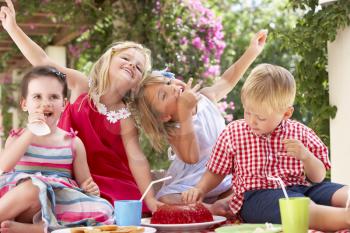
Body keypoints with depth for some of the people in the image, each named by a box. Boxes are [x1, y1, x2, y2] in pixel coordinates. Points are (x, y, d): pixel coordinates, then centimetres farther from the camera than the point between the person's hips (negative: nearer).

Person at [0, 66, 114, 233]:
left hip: (60, 204, 3)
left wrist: (90, 188, -11)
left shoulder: (73, 143, 13)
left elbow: (84, 182, 15)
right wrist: (31, 132, -13)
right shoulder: (17, 138, 12)